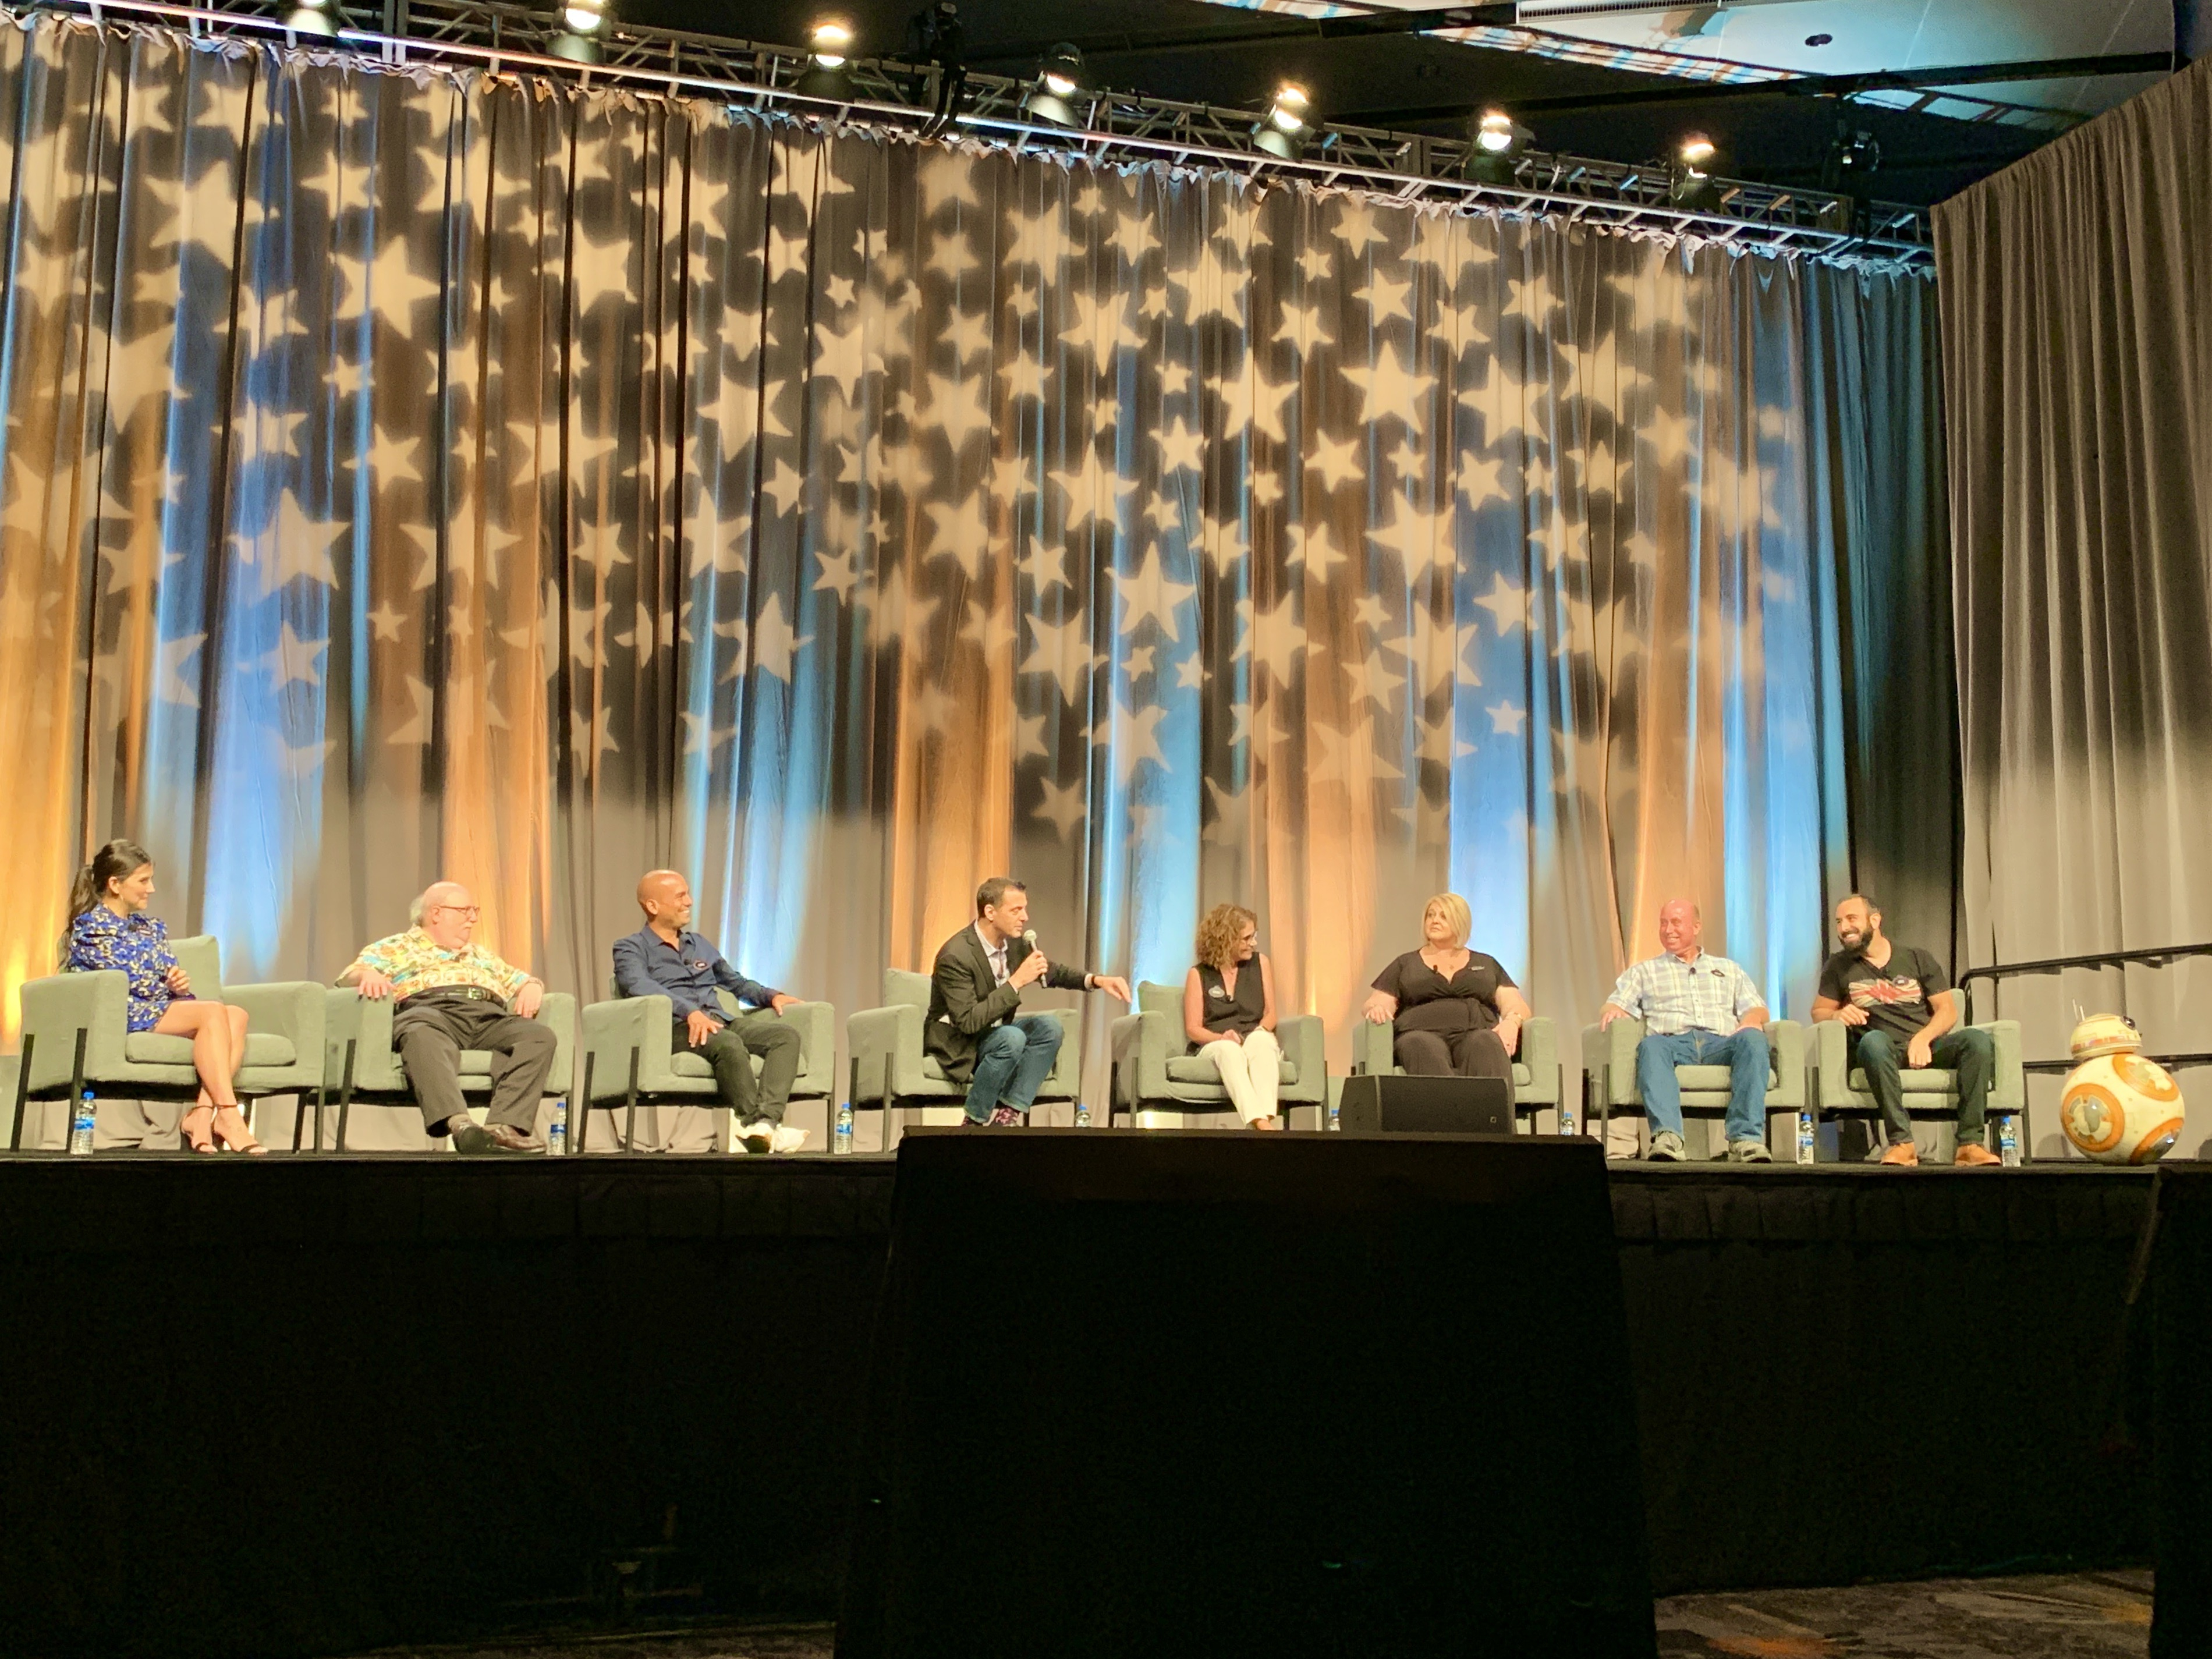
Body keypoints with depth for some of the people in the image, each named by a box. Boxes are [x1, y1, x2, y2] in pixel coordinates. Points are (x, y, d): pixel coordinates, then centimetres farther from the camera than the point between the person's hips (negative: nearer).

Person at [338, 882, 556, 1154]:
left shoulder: (480, 955, 41)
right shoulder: (395, 948, 26)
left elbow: (523, 981, 38)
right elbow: (350, 974, 11)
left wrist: (532, 986, 12)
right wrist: (368, 975, -14)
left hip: (489, 1017, 4)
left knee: (540, 1037, -28)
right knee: (423, 1037, -43)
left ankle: (506, 1125, -45)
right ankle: (459, 1123, -61)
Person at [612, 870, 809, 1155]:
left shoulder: (699, 944, 30)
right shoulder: (630, 948, 8)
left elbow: (736, 982, 37)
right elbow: (639, 986, -13)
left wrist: (771, 995, 15)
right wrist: (690, 1011, -28)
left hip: (719, 1022, 6)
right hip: (674, 1028, -6)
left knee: (786, 1035, -22)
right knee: (729, 1043, -38)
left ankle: (764, 1123, -41)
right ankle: (753, 1121, -39)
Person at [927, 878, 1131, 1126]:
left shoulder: (1014, 943, -3)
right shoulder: (955, 956, -26)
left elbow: (1052, 972, 14)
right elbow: (968, 1021, -31)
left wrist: (1096, 980, -4)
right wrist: (1016, 982, -32)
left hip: (993, 1033, 8)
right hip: (956, 1044, -8)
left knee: (1049, 1027, -13)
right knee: (1011, 1038, -32)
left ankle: (1007, 1114, -17)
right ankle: (975, 1122, -18)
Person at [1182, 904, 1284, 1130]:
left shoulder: (1260, 963, 14)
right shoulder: (1199, 975, 8)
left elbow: (1270, 1014, 12)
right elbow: (1193, 1029, 3)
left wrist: (1259, 1032, -11)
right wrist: (1221, 1037, -17)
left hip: (1256, 1041, 2)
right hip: (1214, 1046, -1)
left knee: (1260, 1040, -36)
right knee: (1229, 1050, -39)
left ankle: (1268, 1118, -57)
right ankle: (1260, 1123, -61)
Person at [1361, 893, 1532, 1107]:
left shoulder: (1486, 964, 27)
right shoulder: (1405, 964, 26)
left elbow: (1517, 1006, 16)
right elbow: (1372, 1006, 17)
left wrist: (1512, 1021, -9)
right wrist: (1376, 1009, -9)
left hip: (1476, 1034, 1)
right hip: (1423, 1034, -1)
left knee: (1485, 1044, -38)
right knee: (1425, 1048, -40)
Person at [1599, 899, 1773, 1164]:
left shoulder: (1729, 970, 32)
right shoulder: (1643, 972, 29)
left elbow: (1757, 1009, 20)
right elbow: (1615, 1005, 16)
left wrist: (1752, 1019, -5)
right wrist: (1612, 1011, -9)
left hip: (1721, 1045, 1)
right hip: (1674, 1044, -1)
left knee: (1752, 1039, -33)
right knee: (1651, 1046, -37)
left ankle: (1746, 1139, -43)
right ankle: (1667, 1137, -56)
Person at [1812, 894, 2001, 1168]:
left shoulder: (1917, 958, 15)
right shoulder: (1838, 966, 16)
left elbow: (1948, 1010, 8)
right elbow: (1818, 1011, 15)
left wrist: (1923, 1037, -12)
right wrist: (1836, 1015, -10)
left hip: (1927, 1047, 2)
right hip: (1883, 1053, -2)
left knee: (1978, 1040, -28)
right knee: (1874, 1040, -38)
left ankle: (1970, 1143, -30)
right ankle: (1901, 1142, -40)